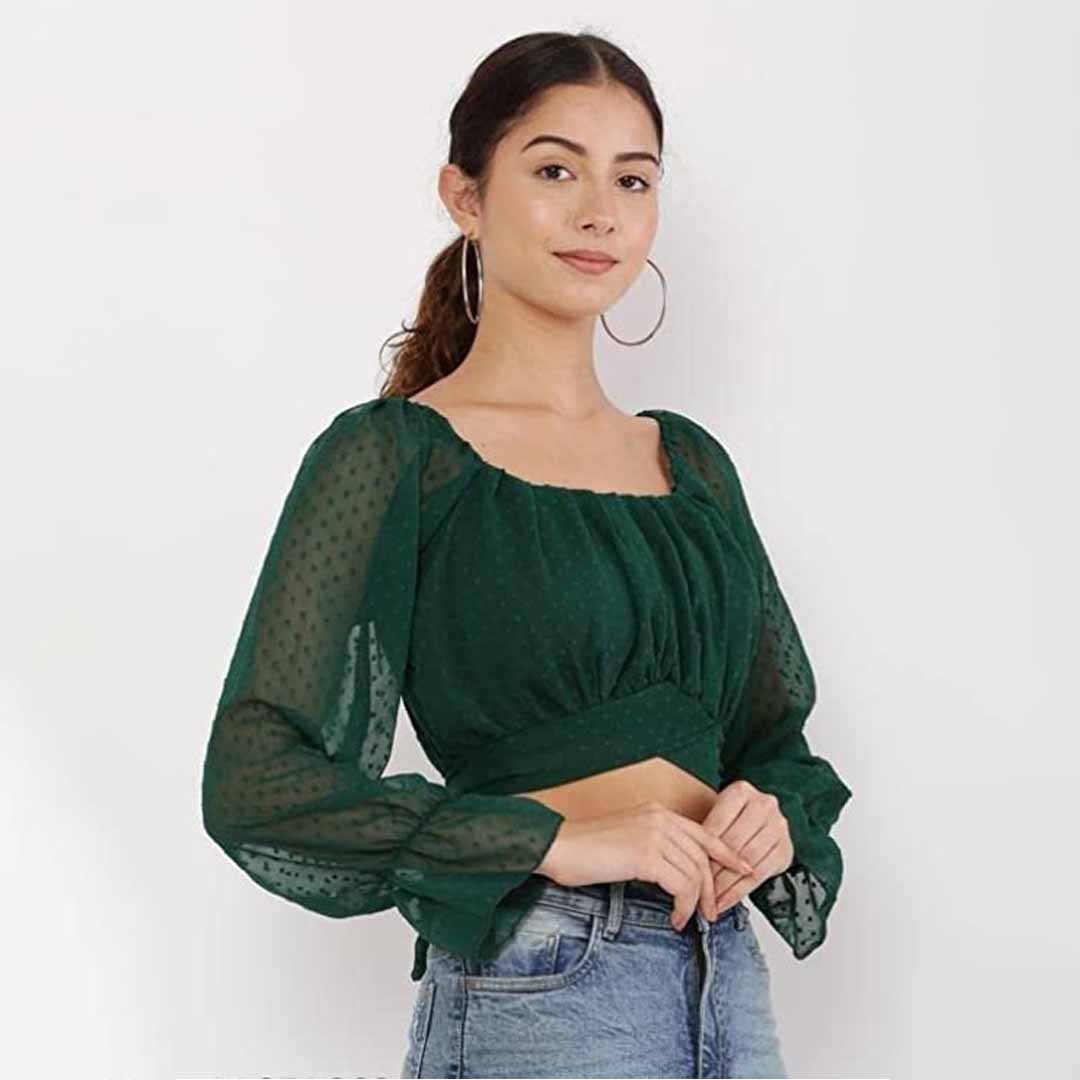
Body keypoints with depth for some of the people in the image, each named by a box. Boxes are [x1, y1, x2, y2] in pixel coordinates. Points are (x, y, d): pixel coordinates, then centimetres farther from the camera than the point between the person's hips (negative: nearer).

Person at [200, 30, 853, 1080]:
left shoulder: (692, 462, 11)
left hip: (728, 982, 6)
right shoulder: (393, 454, -7)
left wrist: (773, 817, -5)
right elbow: (256, 779, -14)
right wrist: (558, 841, -19)